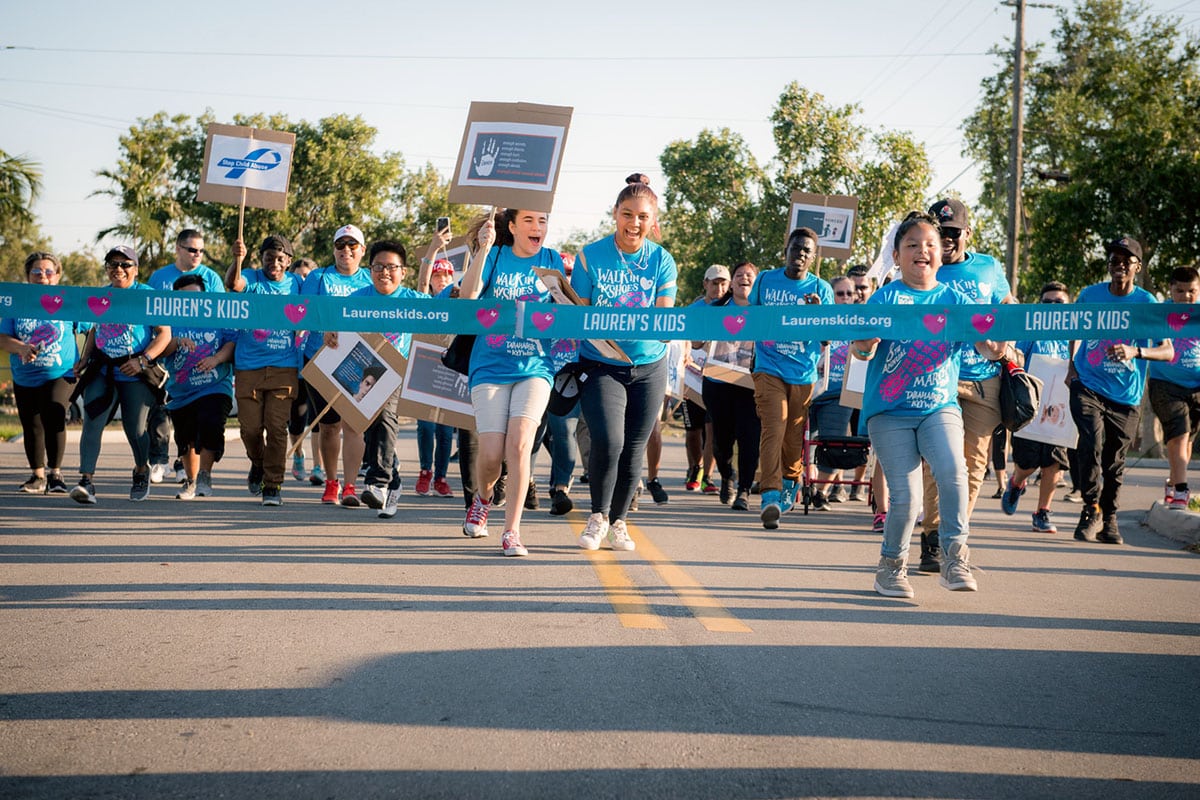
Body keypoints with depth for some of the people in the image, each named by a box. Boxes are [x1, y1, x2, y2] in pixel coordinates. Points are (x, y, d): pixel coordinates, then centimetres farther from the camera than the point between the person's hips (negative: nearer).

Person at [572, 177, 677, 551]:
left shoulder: (661, 261, 0)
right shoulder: (591, 256, -5)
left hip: (648, 368, 3)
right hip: (600, 366, -2)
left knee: (634, 449, 6)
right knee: (608, 439, -21)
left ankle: (619, 521, 28)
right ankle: (598, 516, 2)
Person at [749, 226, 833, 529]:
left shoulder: (821, 289, 3)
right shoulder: (765, 280, 6)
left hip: (803, 373, 1)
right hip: (769, 369, -1)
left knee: (795, 435, 9)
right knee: (774, 427, -17)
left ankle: (790, 483, 35)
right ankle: (770, 496, -22)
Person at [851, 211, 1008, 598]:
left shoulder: (954, 300, 7)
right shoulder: (886, 297, 0)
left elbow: (982, 340, -5)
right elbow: (861, 350, -9)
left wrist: (994, 348, -28)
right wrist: (863, 346, -33)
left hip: (940, 408, 2)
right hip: (889, 412, -1)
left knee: (952, 469, -26)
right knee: (905, 495, -8)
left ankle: (955, 556, -15)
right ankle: (891, 565, 17)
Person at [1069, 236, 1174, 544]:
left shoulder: (1147, 303, -6)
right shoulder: (1089, 294, 0)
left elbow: (1168, 351, -13)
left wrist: (1135, 352, -31)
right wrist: (1071, 366, 12)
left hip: (1125, 394, 0)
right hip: (1088, 386, 0)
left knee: (1115, 461, 8)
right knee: (1092, 443, -21)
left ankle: (1109, 519, 26)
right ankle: (1092, 509, -6)